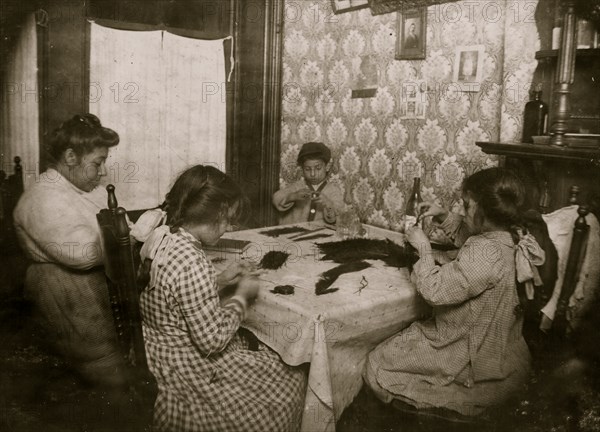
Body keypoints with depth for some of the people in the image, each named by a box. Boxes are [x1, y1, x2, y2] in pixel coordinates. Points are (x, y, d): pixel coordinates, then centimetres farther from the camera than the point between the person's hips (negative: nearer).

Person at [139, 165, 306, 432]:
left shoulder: (160, 236, -2)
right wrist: (242, 297, -14)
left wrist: (219, 281, 5)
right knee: (289, 381, 9)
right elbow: (213, 340, -27)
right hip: (185, 376, -9)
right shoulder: (191, 261, -32)